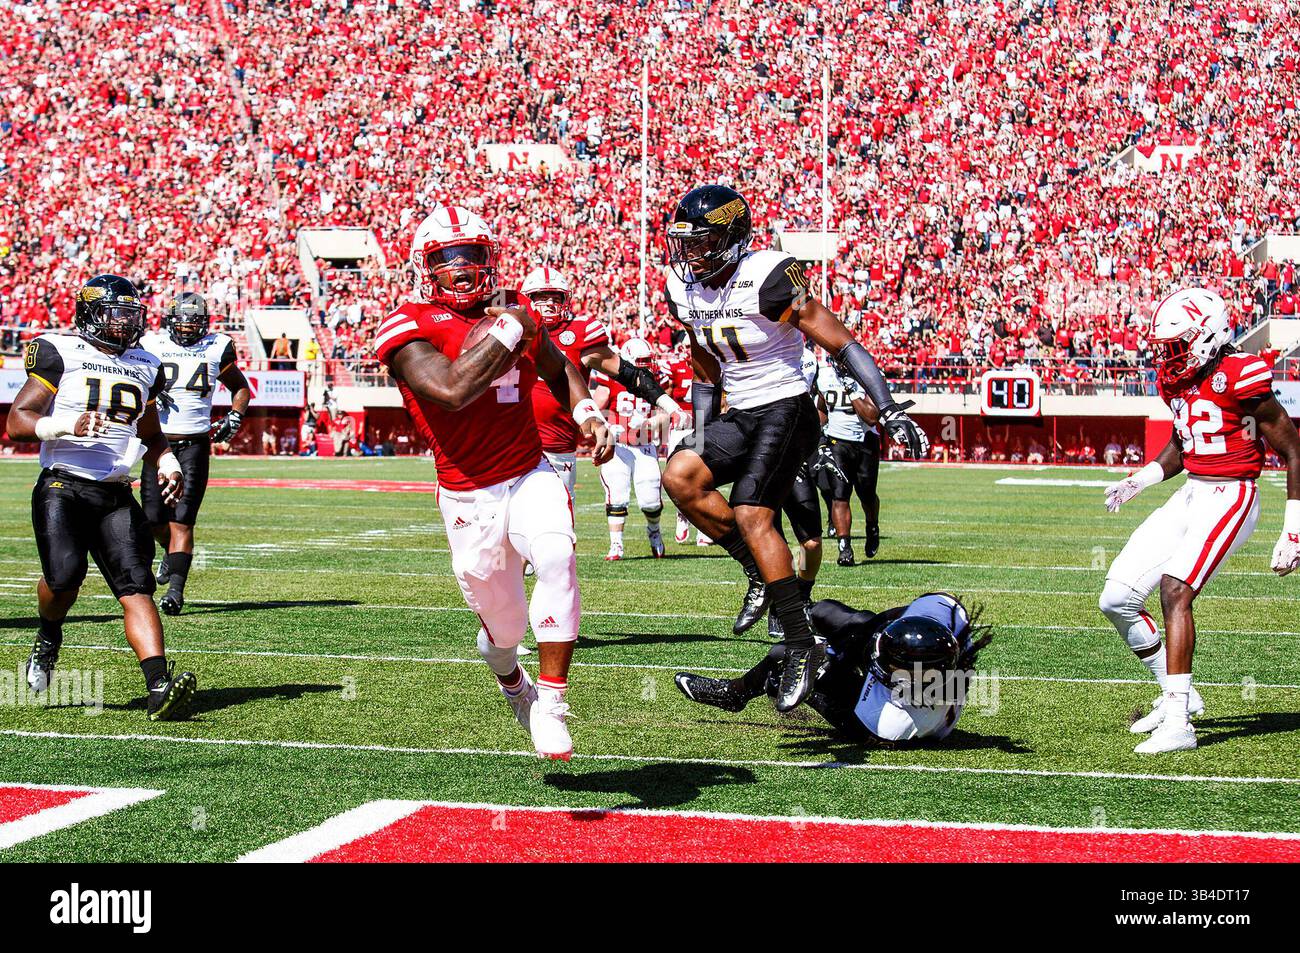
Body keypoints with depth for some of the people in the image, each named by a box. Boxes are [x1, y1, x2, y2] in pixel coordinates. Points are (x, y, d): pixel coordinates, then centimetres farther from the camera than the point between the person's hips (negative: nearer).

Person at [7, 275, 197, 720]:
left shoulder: (143, 367, 18)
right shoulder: (61, 354, 1)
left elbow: (151, 436, 32)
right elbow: (17, 421, -4)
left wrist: (168, 465, 11)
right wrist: (68, 426, -21)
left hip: (116, 495, 4)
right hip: (62, 487, -4)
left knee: (136, 589, -11)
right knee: (65, 574, -22)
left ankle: (159, 687, -21)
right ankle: (49, 637, 12)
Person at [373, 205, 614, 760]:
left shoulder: (514, 311, 7)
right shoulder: (410, 329, -10)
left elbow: (558, 371, 26)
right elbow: (451, 391, -29)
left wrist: (586, 413, 6)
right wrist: (509, 330, -20)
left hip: (532, 476, 3)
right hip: (470, 496, -3)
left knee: (556, 561, -27)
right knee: (504, 621, 8)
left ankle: (550, 706, -19)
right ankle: (508, 677, 47)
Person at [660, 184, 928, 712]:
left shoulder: (767, 279, -17)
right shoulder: (685, 292, 7)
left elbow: (841, 343, -18)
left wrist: (889, 410, -25)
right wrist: (699, 437, 12)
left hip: (786, 410, -7)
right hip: (738, 416, 7)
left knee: (751, 514, -19)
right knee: (679, 475, -15)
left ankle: (802, 645, -14)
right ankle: (761, 571, 0)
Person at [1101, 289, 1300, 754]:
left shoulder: (1240, 378, -16)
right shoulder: (1178, 380, 8)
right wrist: (1140, 480, 9)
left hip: (1230, 497, -9)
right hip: (1189, 494, 9)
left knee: (1174, 590, -27)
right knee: (1116, 599, 3)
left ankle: (1178, 722, -26)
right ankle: (1178, 694, 17)